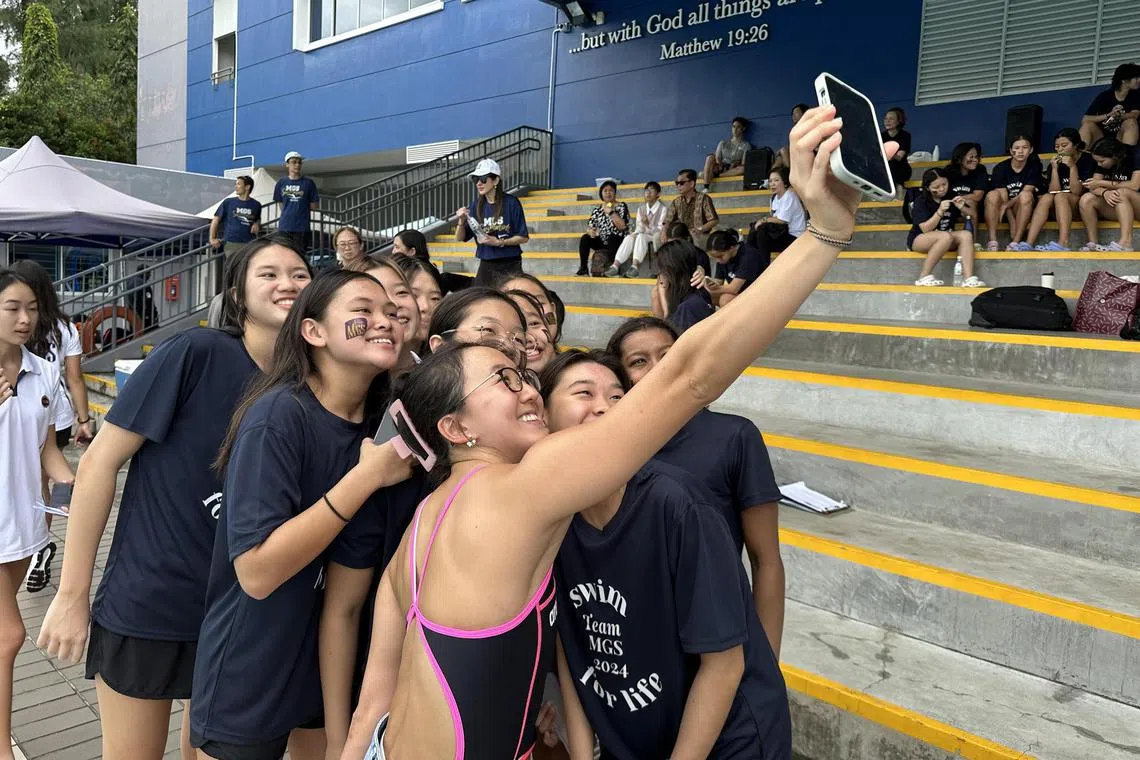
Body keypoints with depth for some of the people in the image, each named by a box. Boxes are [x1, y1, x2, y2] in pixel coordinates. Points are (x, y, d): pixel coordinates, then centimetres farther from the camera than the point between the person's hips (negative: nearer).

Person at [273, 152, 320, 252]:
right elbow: (281, 205, 12)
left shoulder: (308, 183, 1)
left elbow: (313, 207, 3)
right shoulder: (281, 183, 8)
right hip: (284, 226, 2)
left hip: (302, 227, -2)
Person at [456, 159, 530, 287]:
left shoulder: (510, 203, -6)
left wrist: (499, 242, -15)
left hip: (509, 266, -3)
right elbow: (460, 238, 7)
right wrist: (461, 221, -11)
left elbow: (523, 237, -4)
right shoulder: (476, 206, 5)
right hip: (486, 265, 3)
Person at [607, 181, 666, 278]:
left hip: (656, 237, -5)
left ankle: (635, 266, -45)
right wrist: (635, 233, -15)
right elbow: (639, 226, 8)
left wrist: (649, 225, -28)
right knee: (629, 238, -24)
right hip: (643, 235, 5)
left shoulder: (662, 208, -7)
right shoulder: (641, 208, 12)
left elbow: (661, 230, -12)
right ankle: (615, 266, -35)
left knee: (641, 237, -34)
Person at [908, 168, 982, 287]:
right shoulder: (921, 201, -11)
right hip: (919, 239, -5)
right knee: (946, 236, -34)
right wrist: (940, 212, -31)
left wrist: (962, 208, -14)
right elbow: (925, 229, -20)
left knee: (966, 235, -23)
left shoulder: (951, 197, 2)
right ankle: (924, 277, -30)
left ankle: (968, 278, -35)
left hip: (946, 239, 5)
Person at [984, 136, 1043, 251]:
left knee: (1026, 195, -32)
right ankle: (992, 241, -37)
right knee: (992, 195, -30)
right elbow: (1003, 197, -15)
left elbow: (1026, 193, -13)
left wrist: (1005, 206, -23)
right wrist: (1013, 224, -24)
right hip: (1005, 209, 0)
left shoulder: (1034, 166, -4)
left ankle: (1015, 242, -36)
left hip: (1023, 209, 0)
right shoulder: (1000, 168, -7)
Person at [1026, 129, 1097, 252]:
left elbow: (1076, 191, -14)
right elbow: (1053, 191, -4)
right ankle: (1028, 244, -42)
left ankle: (1063, 243, -50)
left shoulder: (1087, 160, -6)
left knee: (1060, 196, -31)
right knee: (1046, 198, -26)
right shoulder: (1055, 162, 4)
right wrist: (1054, 169, -13)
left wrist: (1072, 167, -21)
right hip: (1059, 209, 4)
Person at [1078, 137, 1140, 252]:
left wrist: (1102, 183, -18)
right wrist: (1105, 192, -30)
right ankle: (1093, 243, -25)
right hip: (1115, 209, 5)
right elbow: (1093, 188, -7)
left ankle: (1125, 242, -47)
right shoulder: (1101, 165, 4)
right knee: (1086, 199, -18)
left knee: (1122, 192, -35)